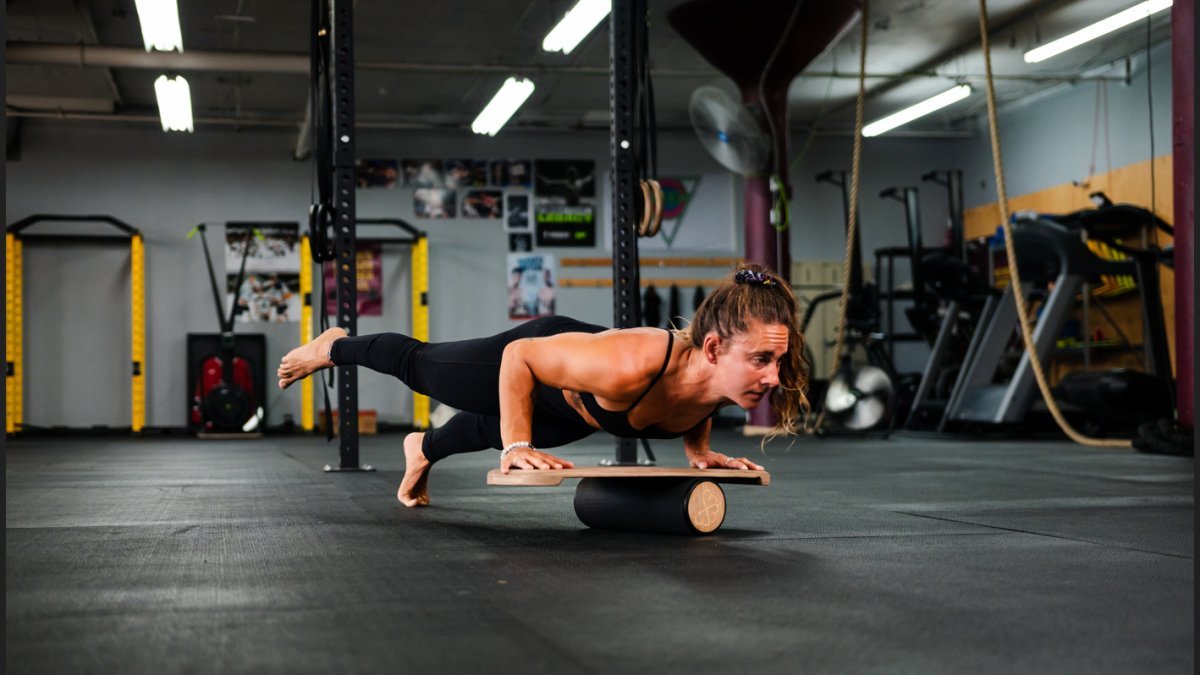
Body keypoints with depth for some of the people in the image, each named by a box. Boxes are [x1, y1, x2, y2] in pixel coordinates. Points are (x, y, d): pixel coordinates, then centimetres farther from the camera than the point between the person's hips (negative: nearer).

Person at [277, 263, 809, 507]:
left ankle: (424, 449, 68)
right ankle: (333, 347, 56)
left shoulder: (729, 375, -31)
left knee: (492, 428, 35)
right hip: (531, 357, -5)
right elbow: (520, 356, -33)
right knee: (418, 366, 25)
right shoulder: (626, 366, -50)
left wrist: (699, 449, -11)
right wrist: (515, 448, -33)